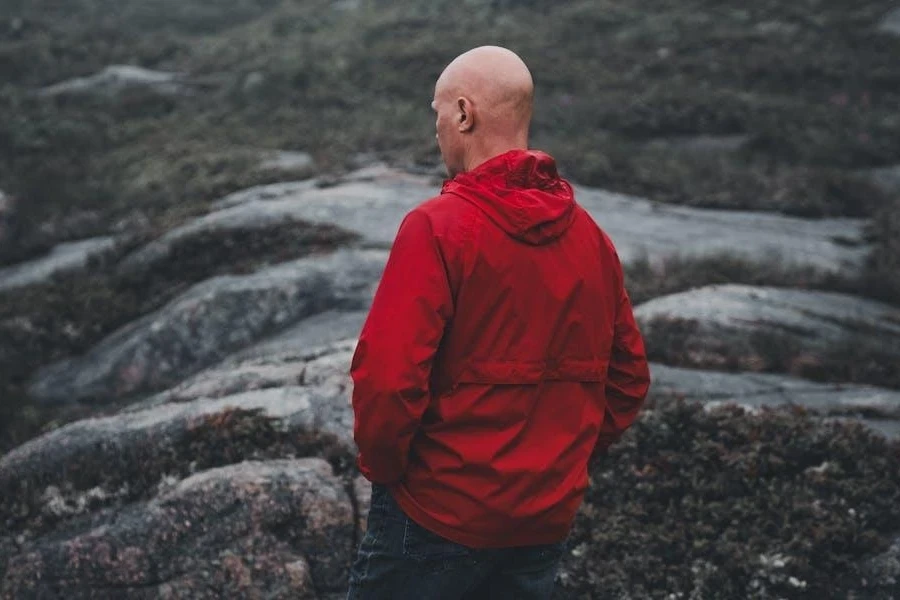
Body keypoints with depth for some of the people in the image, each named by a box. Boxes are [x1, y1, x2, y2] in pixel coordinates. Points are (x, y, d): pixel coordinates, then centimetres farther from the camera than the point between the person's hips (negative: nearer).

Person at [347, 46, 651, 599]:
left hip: (442, 514, -6)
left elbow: (386, 379, -22)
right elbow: (629, 378, 10)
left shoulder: (438, 227, -15)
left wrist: (381, 466, -5)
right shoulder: (591, 236, 4)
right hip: (550, 520, 6)